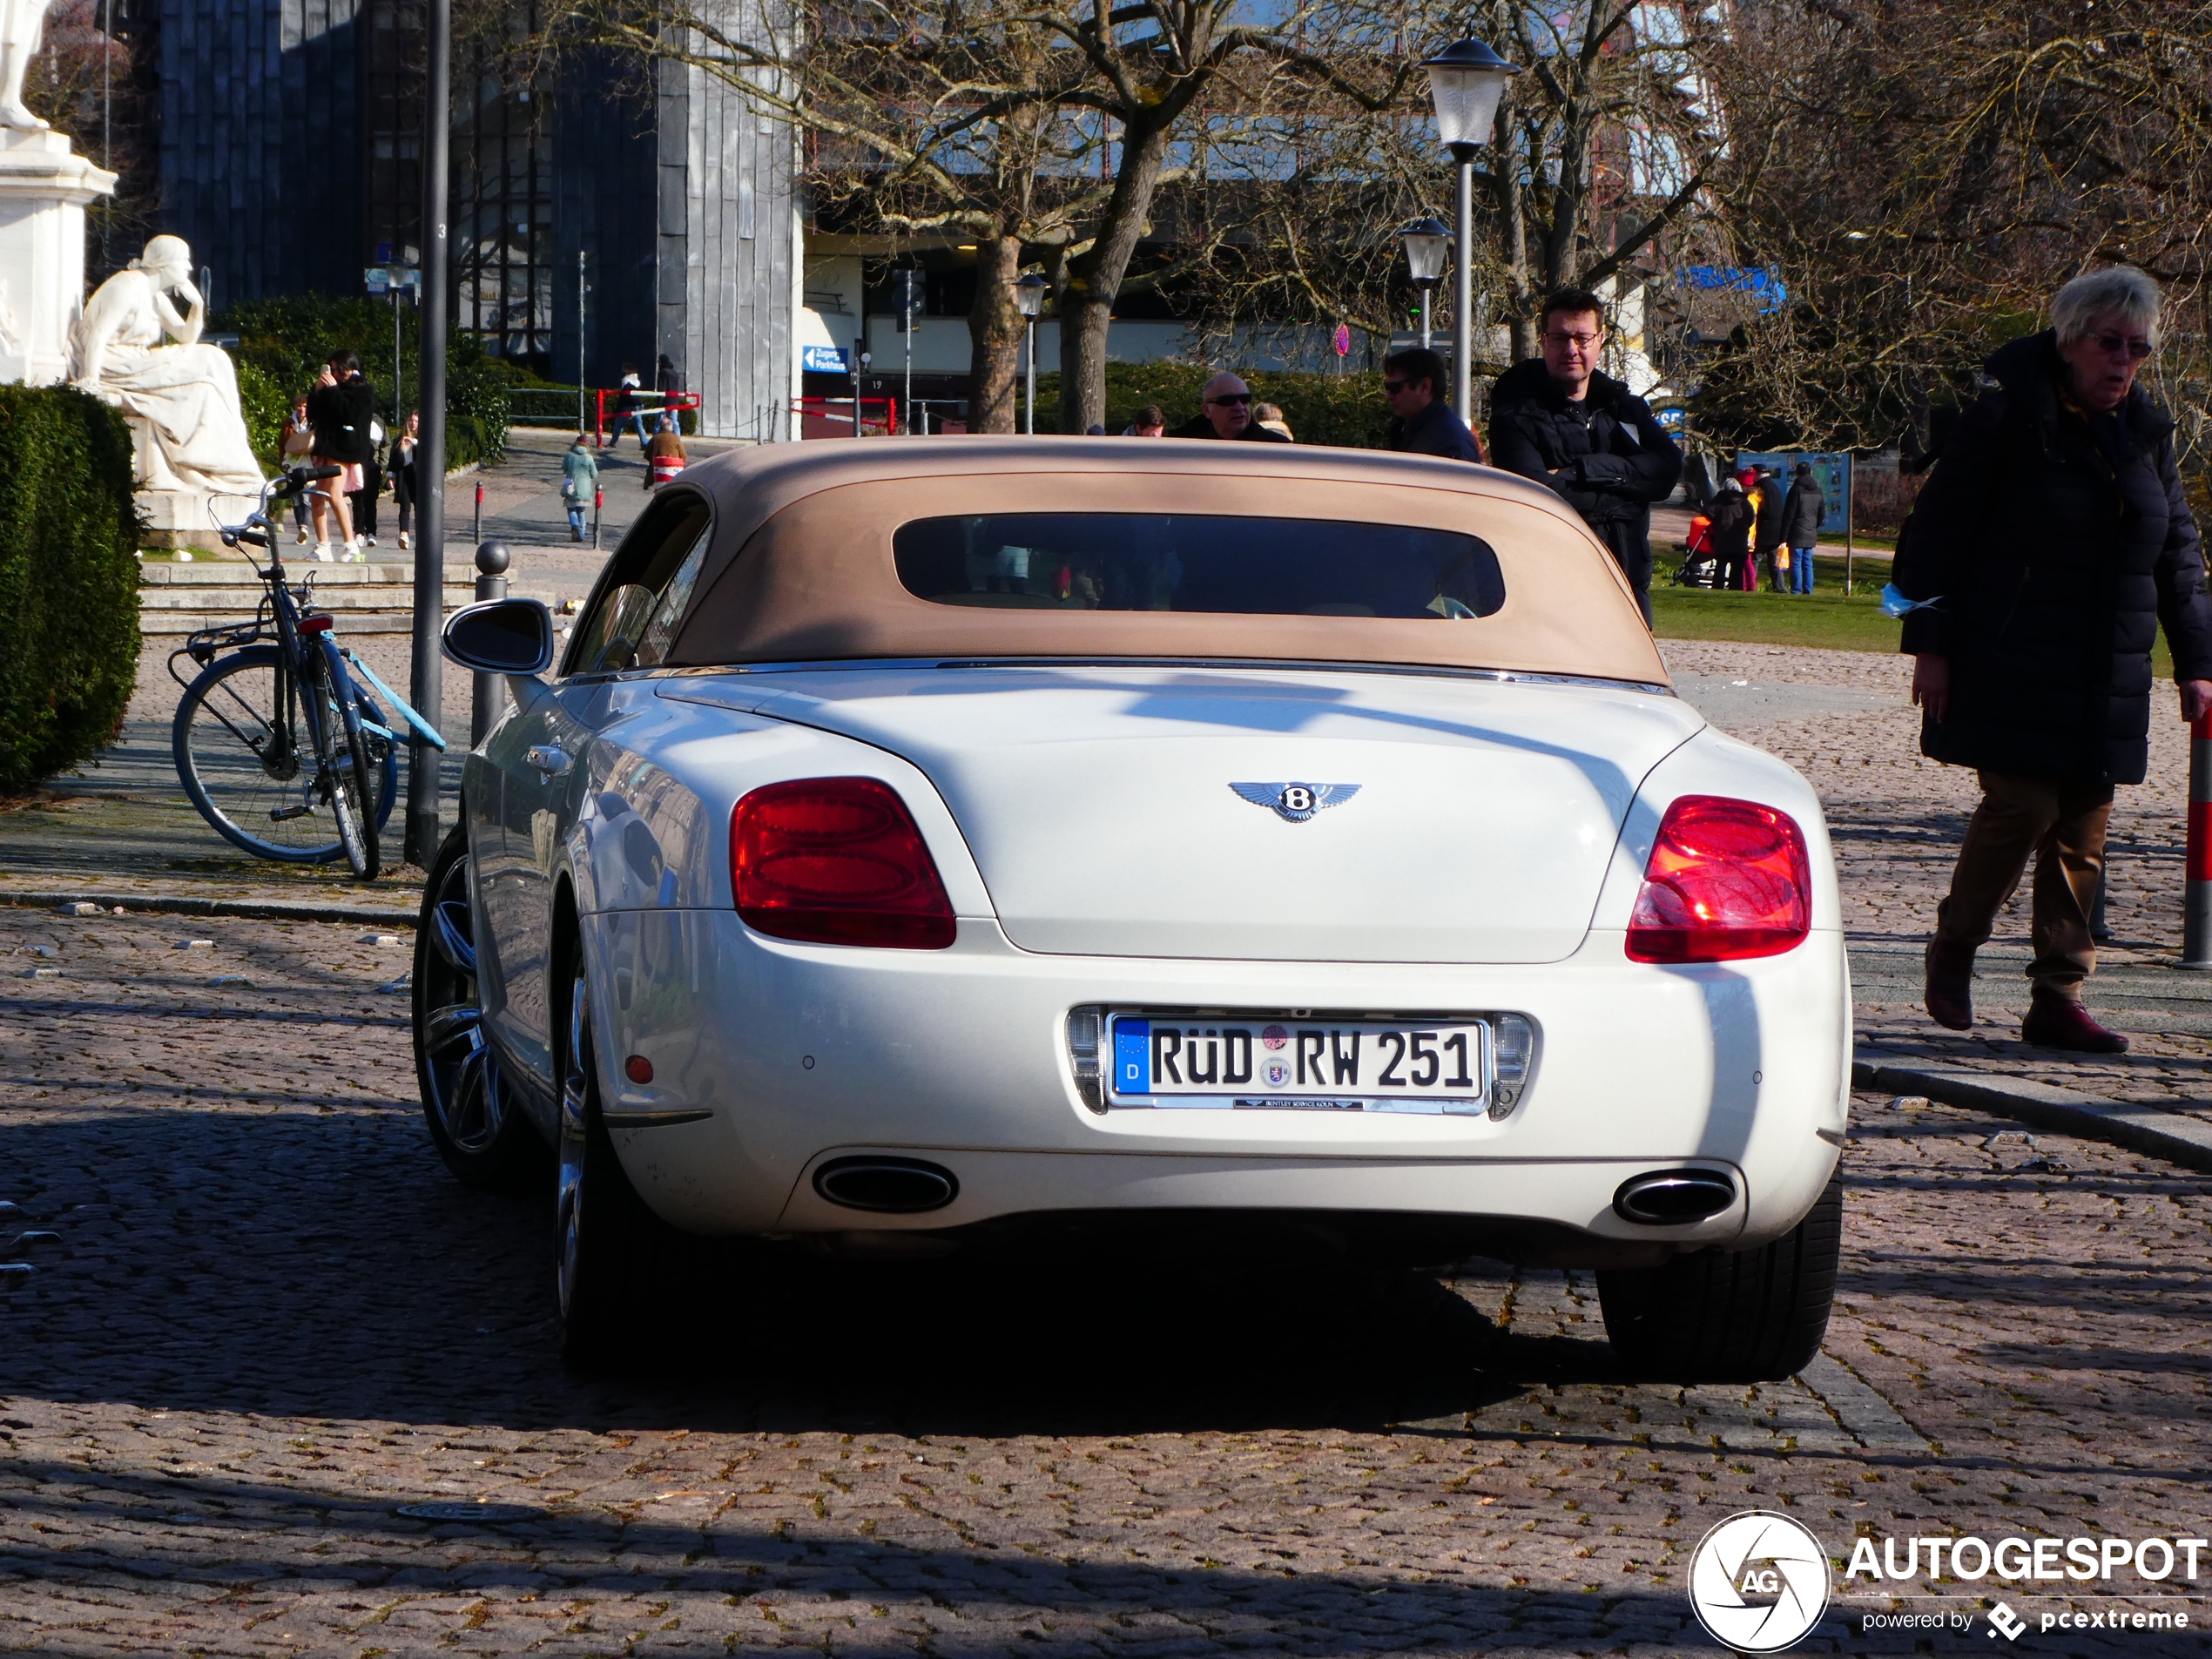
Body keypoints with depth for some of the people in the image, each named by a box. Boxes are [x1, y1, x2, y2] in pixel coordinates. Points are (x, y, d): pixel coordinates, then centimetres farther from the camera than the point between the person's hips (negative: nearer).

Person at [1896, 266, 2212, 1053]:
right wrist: (1931, 643, -8)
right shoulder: (2006, 419, -6)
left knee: (2083, 829, 2)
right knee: (2022, 805, -12)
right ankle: (1953, 949, 11)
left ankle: (2058, 997, 7)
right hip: (2011, 663, -5)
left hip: (2108, 677, 5)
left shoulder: (2145, 433, 11)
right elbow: (1937, 533, -5)